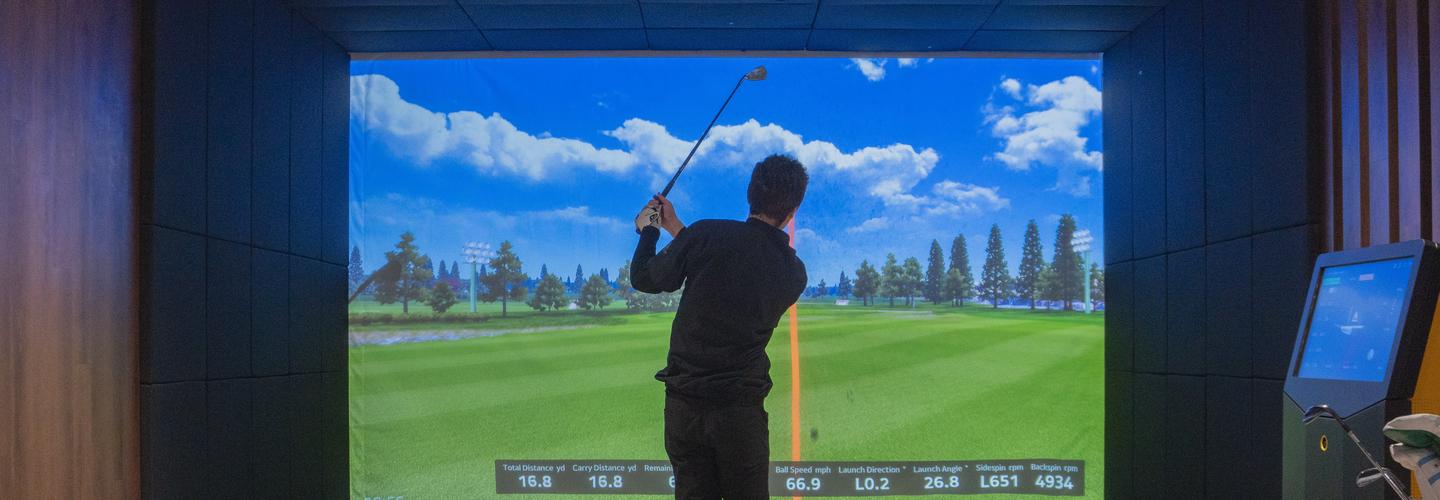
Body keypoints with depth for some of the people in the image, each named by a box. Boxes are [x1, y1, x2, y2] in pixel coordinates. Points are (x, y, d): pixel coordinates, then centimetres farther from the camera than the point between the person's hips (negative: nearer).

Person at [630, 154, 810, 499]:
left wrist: (647, 231, 19)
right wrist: (678, 229, 21)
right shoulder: (795, 274, -2)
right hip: (740, 410, 0)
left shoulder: (707, 234, -12)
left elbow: (645, 279, 0)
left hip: (683, 404, 0)